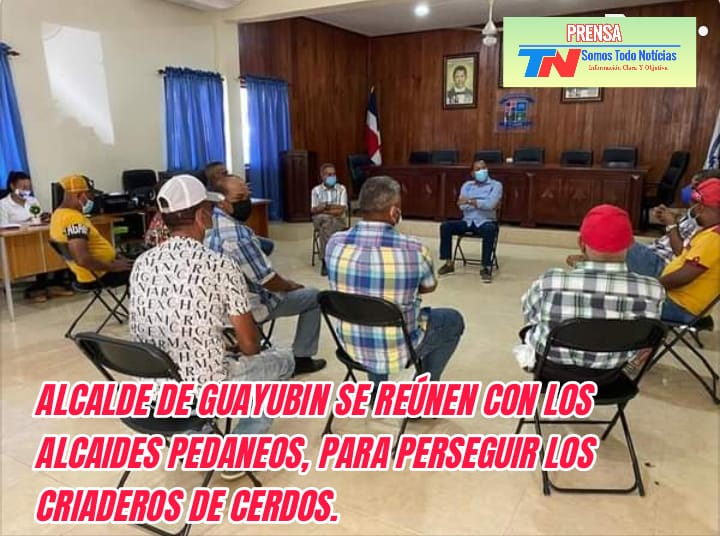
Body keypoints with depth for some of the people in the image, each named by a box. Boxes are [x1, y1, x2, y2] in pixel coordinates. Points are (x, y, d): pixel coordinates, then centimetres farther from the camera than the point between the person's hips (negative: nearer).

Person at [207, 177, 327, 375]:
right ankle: (301, 358, 16)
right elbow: (268, 280, -24)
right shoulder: (238, 234, -30)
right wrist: (290, 285, -3)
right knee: (313, 297, 8)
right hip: (249, 307, -8)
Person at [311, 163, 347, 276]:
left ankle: (325, 261, -26)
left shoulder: (341, 189, 3)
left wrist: (324, 210, -10)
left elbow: (341, 210, -6)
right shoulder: (316, 190, 6)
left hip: (339, 220, -1)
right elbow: (313, 210, -2)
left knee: (325, 228, -33)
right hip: (320, 220, 1)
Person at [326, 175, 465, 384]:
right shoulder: (414, 249, -22)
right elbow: (430, 287, 0)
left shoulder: (335, 243, -12)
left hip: (352, 346, 4)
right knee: (453, 320, 23)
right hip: (397, 350, -3)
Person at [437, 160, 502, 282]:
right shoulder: (467, 185, 12)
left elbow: (490, 204, -16)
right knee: (445, 226, -19)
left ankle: (486, 267, -29)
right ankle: (448, 263, -10)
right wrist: (482, 203, -10)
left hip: (485, 222, -4)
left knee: (489, 229, -39)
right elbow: (462, 205, -3)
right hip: (467, 221, 4)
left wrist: (470, 201, -13)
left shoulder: (496, 185, 1)